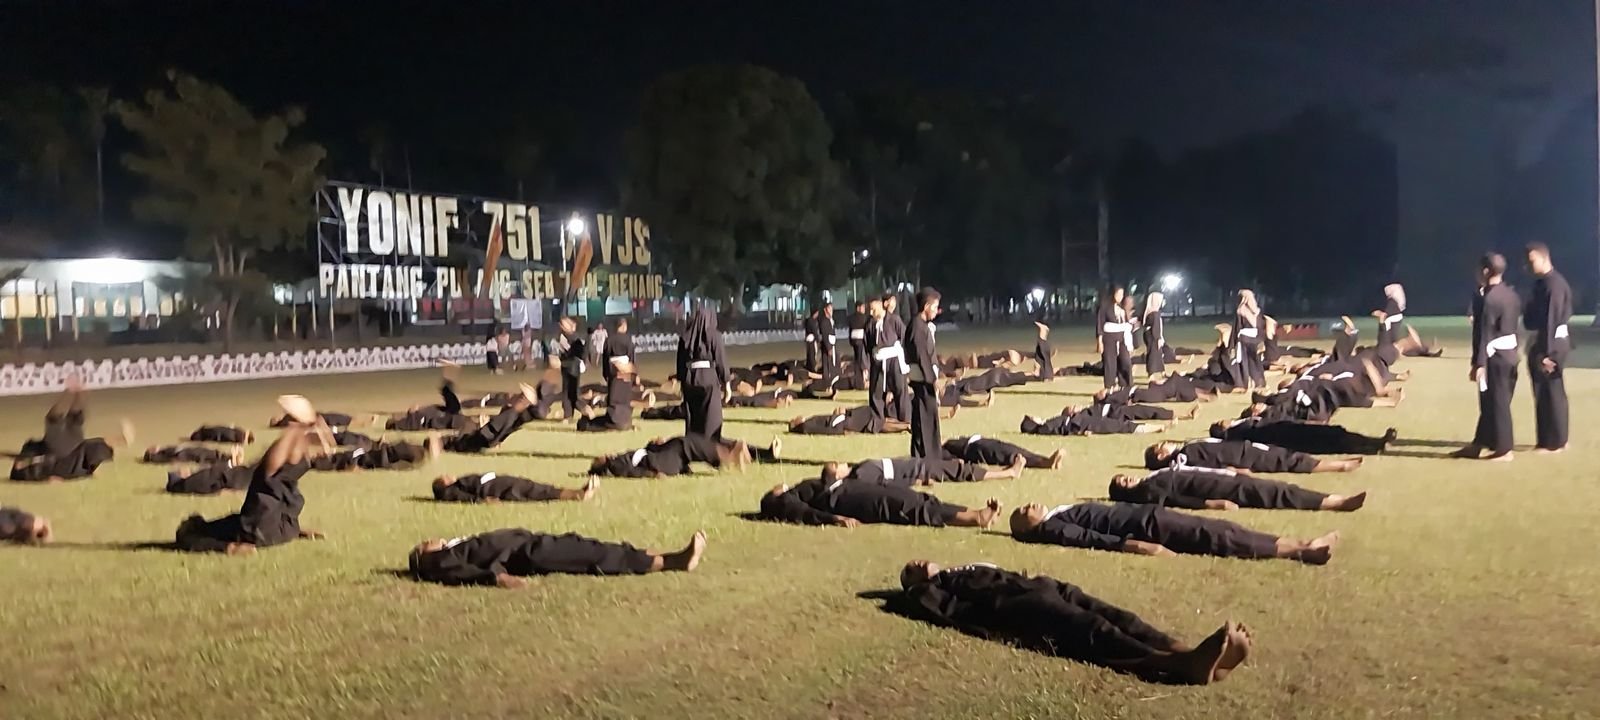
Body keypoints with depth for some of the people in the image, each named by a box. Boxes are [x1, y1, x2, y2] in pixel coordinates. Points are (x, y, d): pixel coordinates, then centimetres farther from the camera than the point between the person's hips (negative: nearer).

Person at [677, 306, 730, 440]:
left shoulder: (685, 336, 6)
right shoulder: (713, 335, -5)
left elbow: (680, 360, 9)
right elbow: (721, 359, -4)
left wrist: (681, 380, 16)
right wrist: (725, 381, 3)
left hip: (689, 379, 4)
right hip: (708, 377, -4)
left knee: (692, 417, 12)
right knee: (711, 417, 2)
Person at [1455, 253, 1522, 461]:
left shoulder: (1487, 298, -18)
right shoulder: (1511, 294, 8)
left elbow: (1484, 334, -19)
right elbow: (1513, 322, 12)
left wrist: (1478, 363, -17)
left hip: (1495, 356, -9)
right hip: (1510, 353, 9)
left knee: (1497, 403, 1)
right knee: (1491, 402, 14)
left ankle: (1503, 450, 8)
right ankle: (1478, 445, 23)